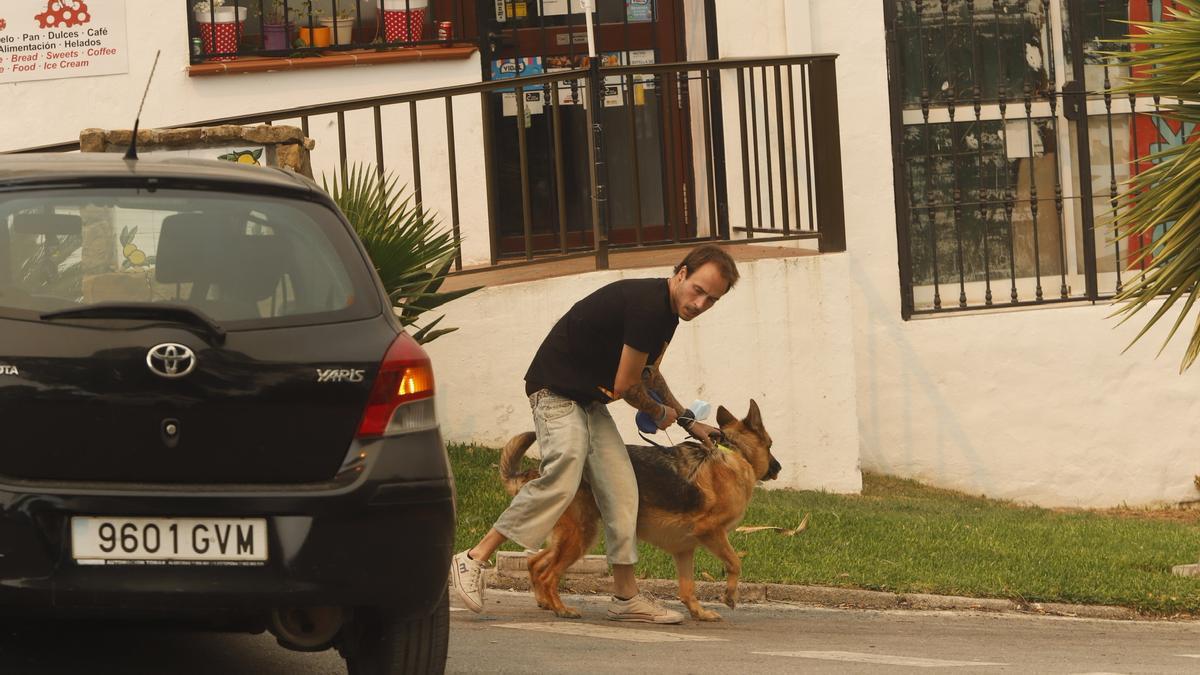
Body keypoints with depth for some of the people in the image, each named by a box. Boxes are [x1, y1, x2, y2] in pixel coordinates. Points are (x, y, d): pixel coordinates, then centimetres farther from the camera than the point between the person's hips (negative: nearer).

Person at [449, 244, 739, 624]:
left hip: (589, 400, 10)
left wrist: (688, 422, 30)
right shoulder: (647, 304, -23)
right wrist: (659, 413, 3)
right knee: (562, 478, -26)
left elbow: (648, 375, 28)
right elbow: (625, 385, -17)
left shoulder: (666, 310, 9)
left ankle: (626, 598, 4)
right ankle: (474, 560, -22)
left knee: (620, 489, 1)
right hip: (556, 390, -10)